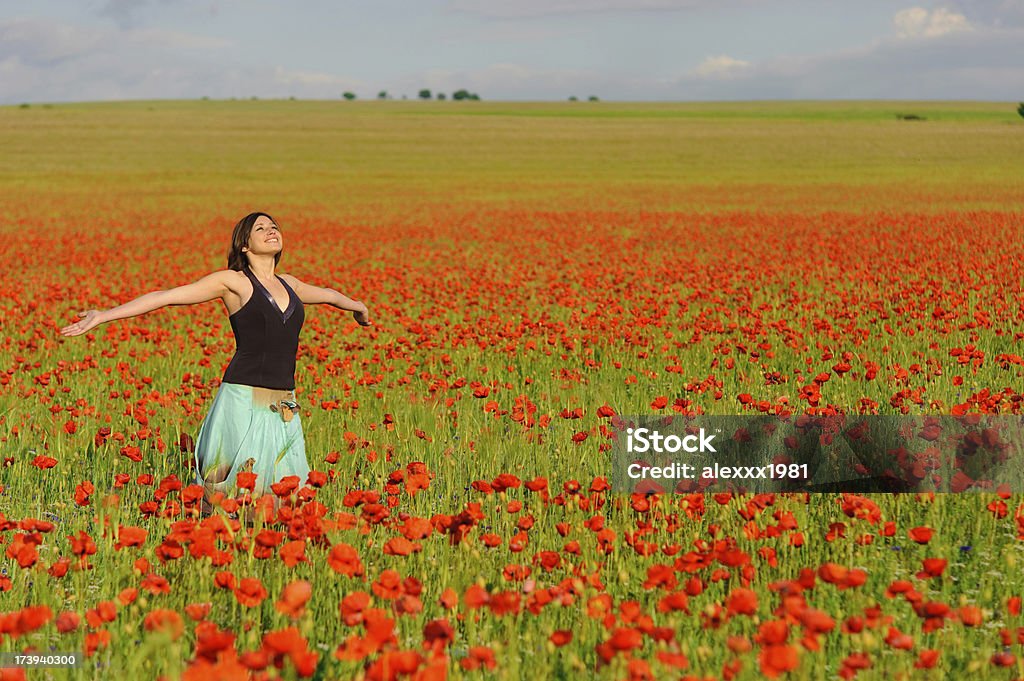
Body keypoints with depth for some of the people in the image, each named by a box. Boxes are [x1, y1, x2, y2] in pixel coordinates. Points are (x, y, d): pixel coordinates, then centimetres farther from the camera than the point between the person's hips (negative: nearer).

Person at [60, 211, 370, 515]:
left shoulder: (288, 284, 18)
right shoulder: (233, 281, 2)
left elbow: (325, 293, 40)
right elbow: (165, 296, -1)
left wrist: (355, 305, 61)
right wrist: (104, 315, -6)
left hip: (284, 407, 6)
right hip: (244, 401, -5)